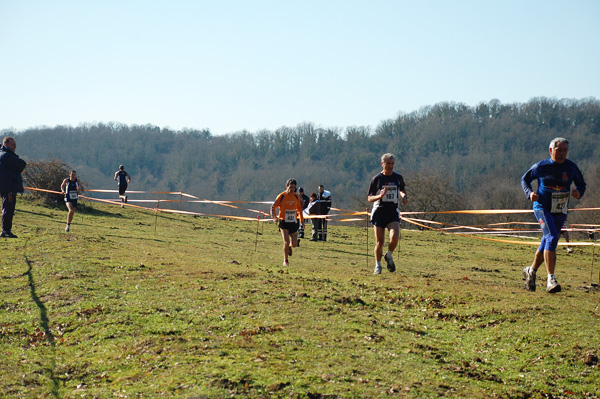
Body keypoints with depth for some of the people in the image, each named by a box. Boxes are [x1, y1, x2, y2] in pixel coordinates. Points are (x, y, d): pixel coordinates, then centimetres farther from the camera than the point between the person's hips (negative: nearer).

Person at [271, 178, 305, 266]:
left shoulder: (297, 196, 4)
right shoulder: (281, 196, -7)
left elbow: (299, 209, 18)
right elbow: (273, 207, -2)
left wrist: (302, 220, 15)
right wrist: (275, 217, -16)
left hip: (293, 222, 3)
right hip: (284, 222, -3)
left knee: (294, 244, -1)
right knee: (286, 242, -13)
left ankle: (289, 247, 37)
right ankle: (285, 260, 7)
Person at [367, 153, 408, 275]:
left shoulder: (398, 177, 6)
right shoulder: (376, 178, -2)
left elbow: (402, 189, 26)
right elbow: (369, 198, -1)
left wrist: (404, 196, 4)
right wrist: (380, 196, -21)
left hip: (393, 213, 1)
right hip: (379, 213, -1)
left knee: (395, 237, -21)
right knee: (379, 242, -2)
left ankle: (389, 256, 9)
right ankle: (378, 266, 19)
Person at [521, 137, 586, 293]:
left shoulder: (571, 167, 2)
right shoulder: (541, 166, -6)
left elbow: (581, 184, 14)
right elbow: (524, 179, 7)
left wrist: (579, 192, -10)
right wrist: (530, 193, -11)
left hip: (560, 211, 4)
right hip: (542, 207, -4)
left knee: (547, 242, 13)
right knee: (552, 237, -23)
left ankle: (531, 271, 37)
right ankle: (551, 279, -25)